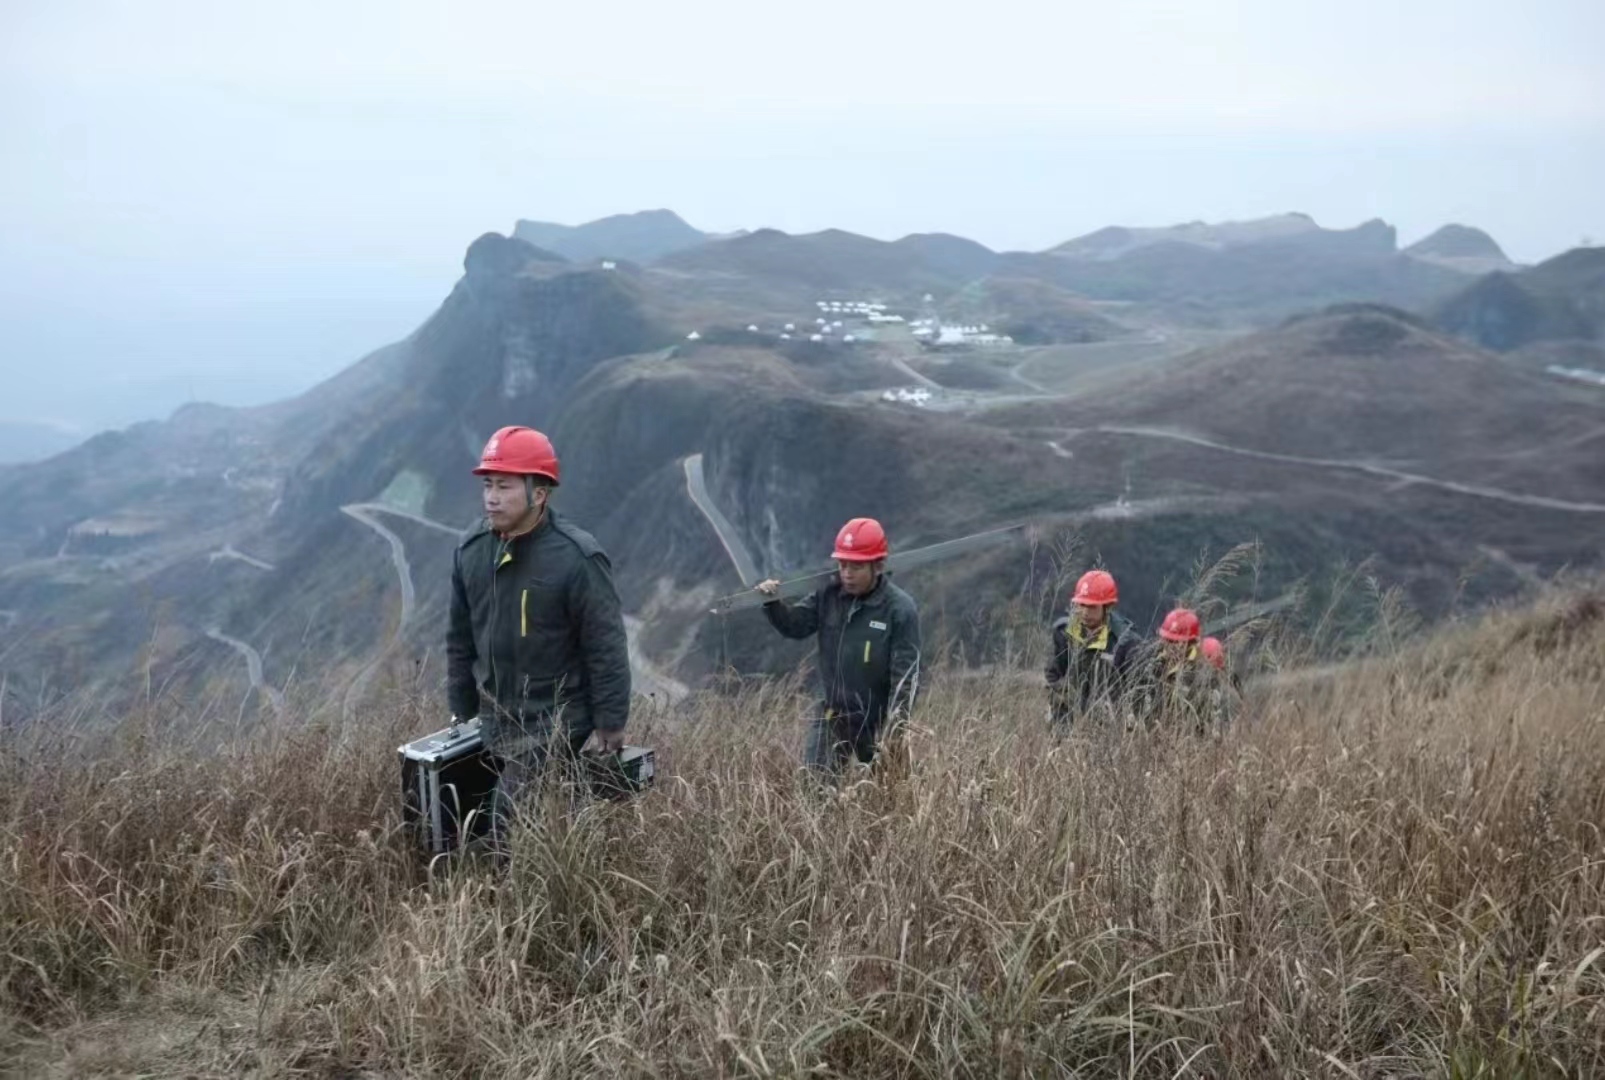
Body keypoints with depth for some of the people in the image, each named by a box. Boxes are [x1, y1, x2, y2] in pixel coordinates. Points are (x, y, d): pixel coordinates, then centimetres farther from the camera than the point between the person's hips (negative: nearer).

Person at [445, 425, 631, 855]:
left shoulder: (576, 557, -17)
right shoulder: (471, 551, 2)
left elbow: (606, 649, -14)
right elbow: (460, 641, 12)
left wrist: (609, 728, -13)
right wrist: (461, 713, 14)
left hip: (556, 725, -6)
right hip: (496, 726, 6)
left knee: (511, 828, -14)